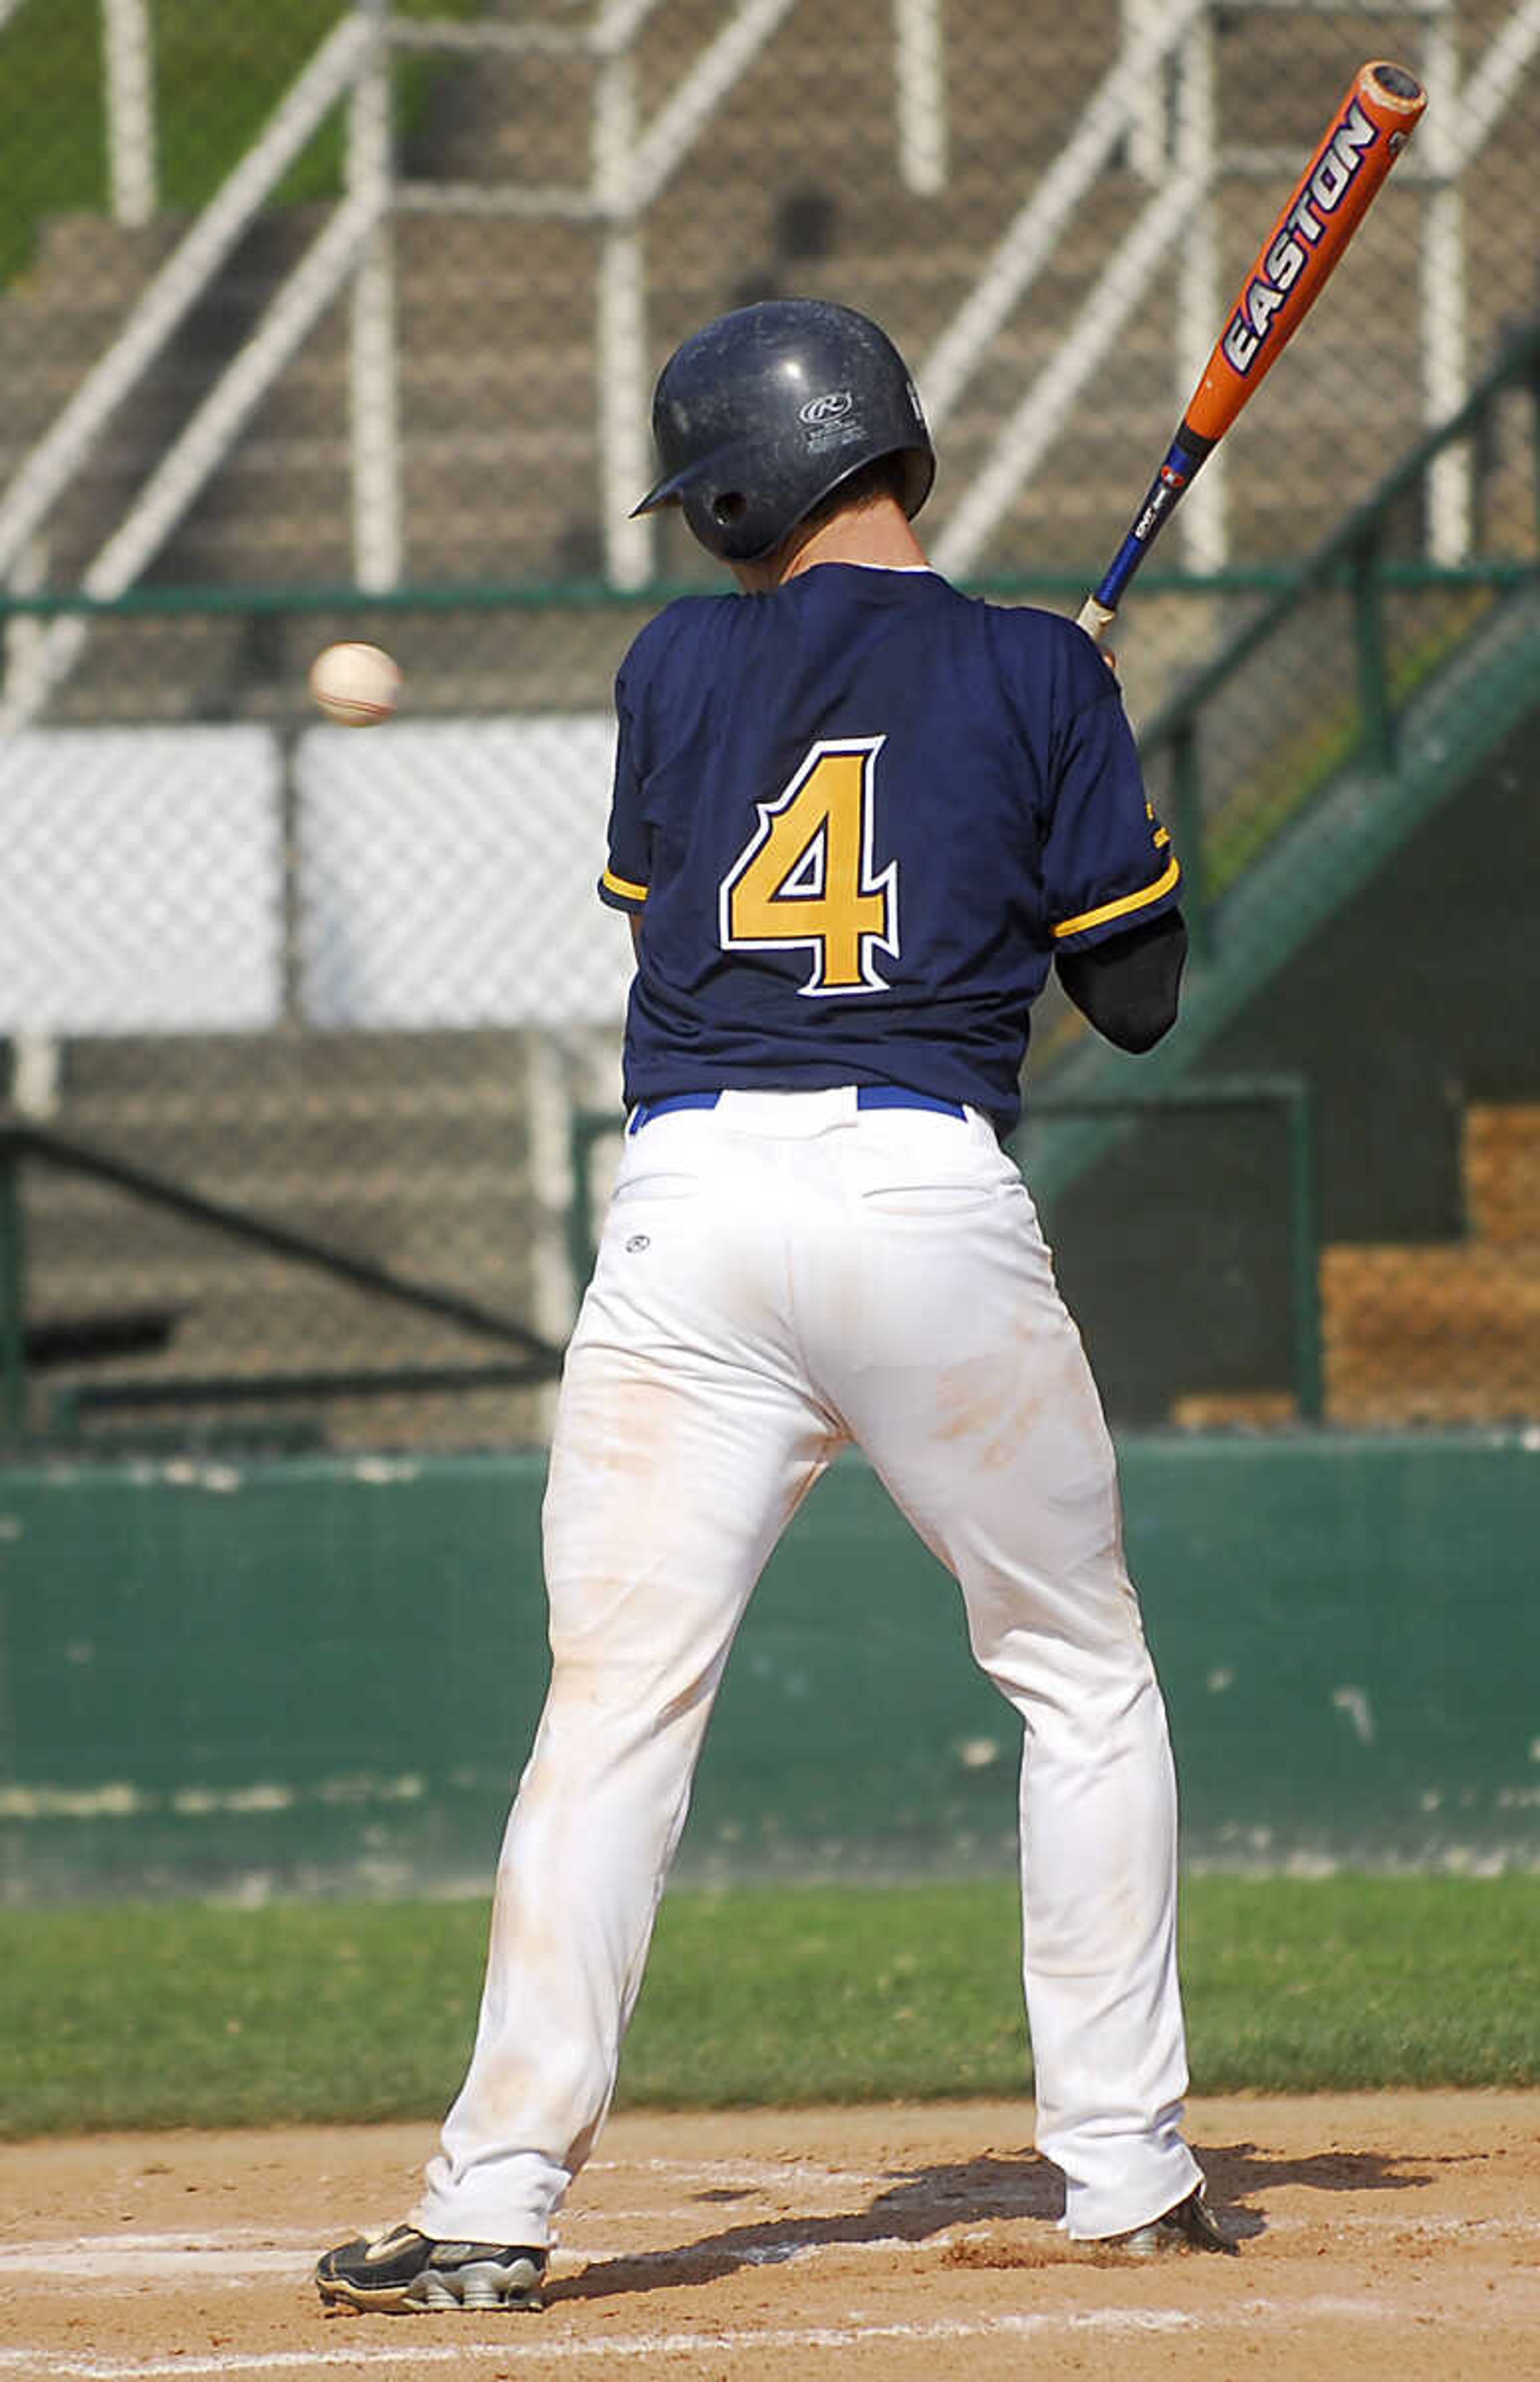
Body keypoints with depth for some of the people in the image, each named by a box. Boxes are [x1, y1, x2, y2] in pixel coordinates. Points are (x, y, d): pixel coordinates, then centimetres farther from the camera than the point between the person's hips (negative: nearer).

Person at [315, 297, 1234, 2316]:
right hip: (934, 1200, -1)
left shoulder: (678, 669, 9)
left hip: (692, 1204, 1)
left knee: (616, 1709, -2)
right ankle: (1125, 2166, 14)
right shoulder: (1035, 675, 4)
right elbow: (1138, 993, 7)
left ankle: (500, 2199, -9)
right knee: (1085, 1679, 16)